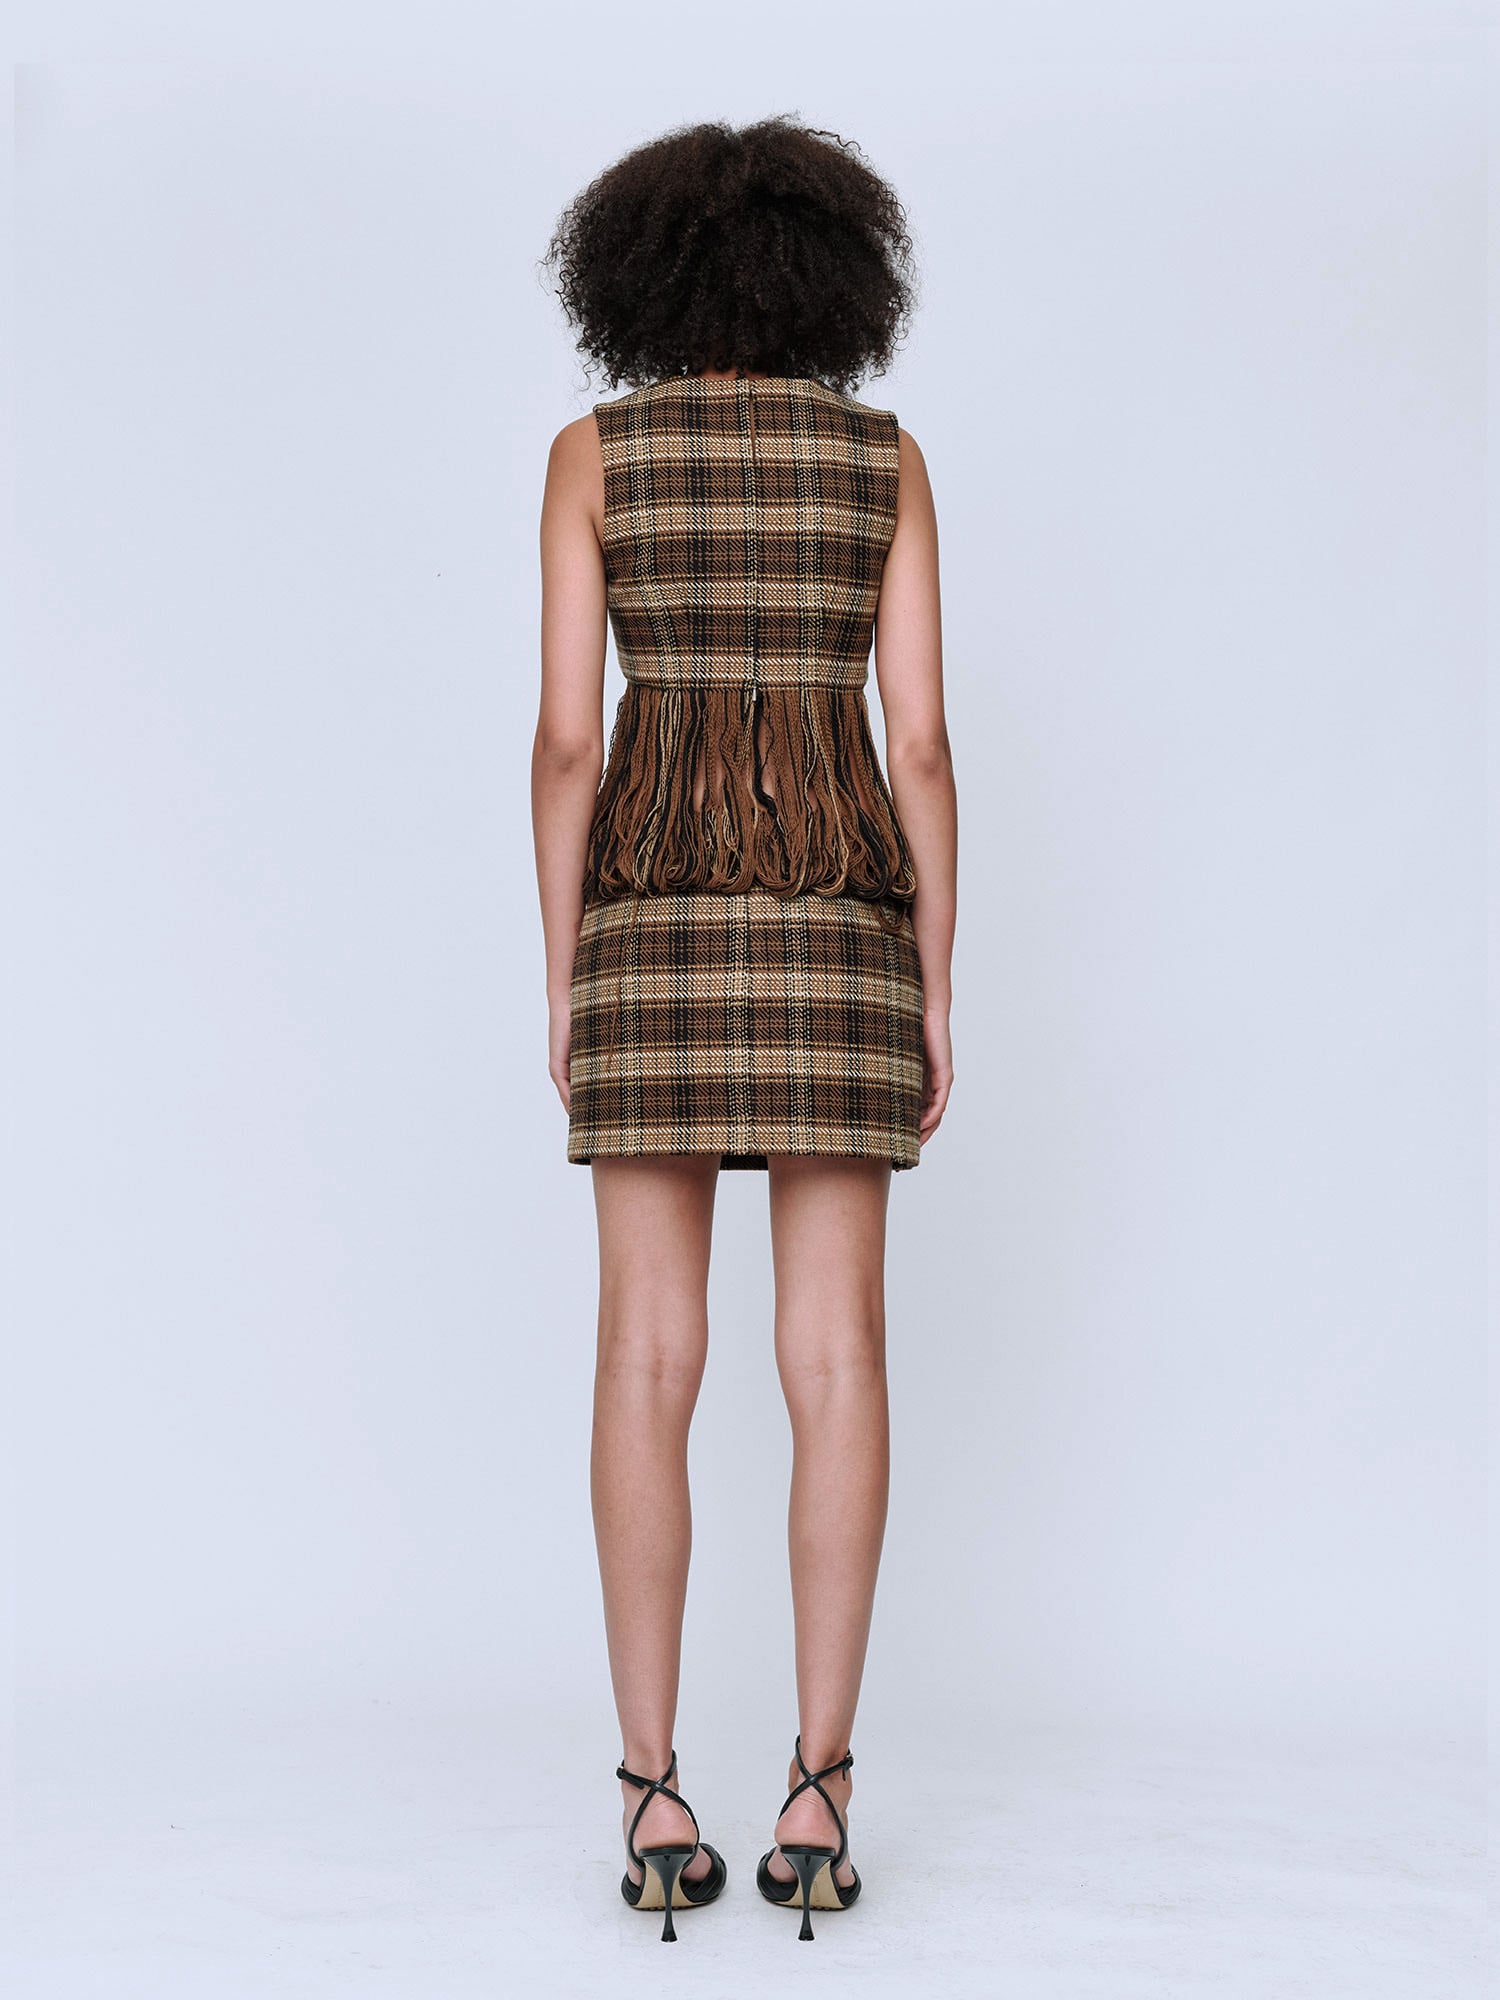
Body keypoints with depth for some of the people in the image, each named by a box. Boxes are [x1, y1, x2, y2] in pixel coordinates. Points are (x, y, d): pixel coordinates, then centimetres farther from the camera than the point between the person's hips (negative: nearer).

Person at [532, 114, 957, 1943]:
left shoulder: (592, 451, 4)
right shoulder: (886, 458, 7)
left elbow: (566, 738, -2)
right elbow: (919, 743, 1)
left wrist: (562, 985, 3)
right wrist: (935, 998, 4)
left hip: (656, 918, 0)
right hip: (837, 922, 1)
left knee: (650, 1359, 0)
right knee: (835, 1358, 0)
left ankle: (655, 1804, -1)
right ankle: (817, 1798, -2)